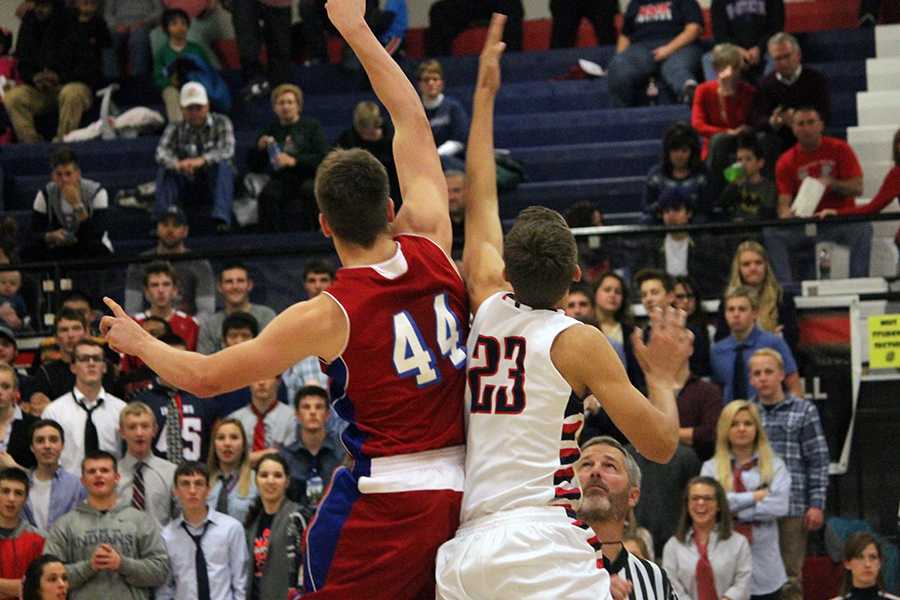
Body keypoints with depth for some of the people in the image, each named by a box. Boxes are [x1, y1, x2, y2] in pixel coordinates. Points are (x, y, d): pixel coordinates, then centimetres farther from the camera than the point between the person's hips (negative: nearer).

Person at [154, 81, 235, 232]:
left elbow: (227, 150, -23)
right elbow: (161, 153, -18)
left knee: (223, 165, -31)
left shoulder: (221, 123, -4)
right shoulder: (175, 129, 0)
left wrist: (202, 160, -42)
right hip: (189, 185, 2)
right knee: (165, 170, -22)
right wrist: (177, 164, -42)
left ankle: (222, 218, -43)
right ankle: (161, 220, -32)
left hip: (216, 185, -2)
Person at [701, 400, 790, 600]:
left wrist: (736, 512, -9)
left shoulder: (774, 466, 8)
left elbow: (780, 505, -7)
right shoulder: (711, 467, 9)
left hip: (765, 566, 1)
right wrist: (756, 496, -7)